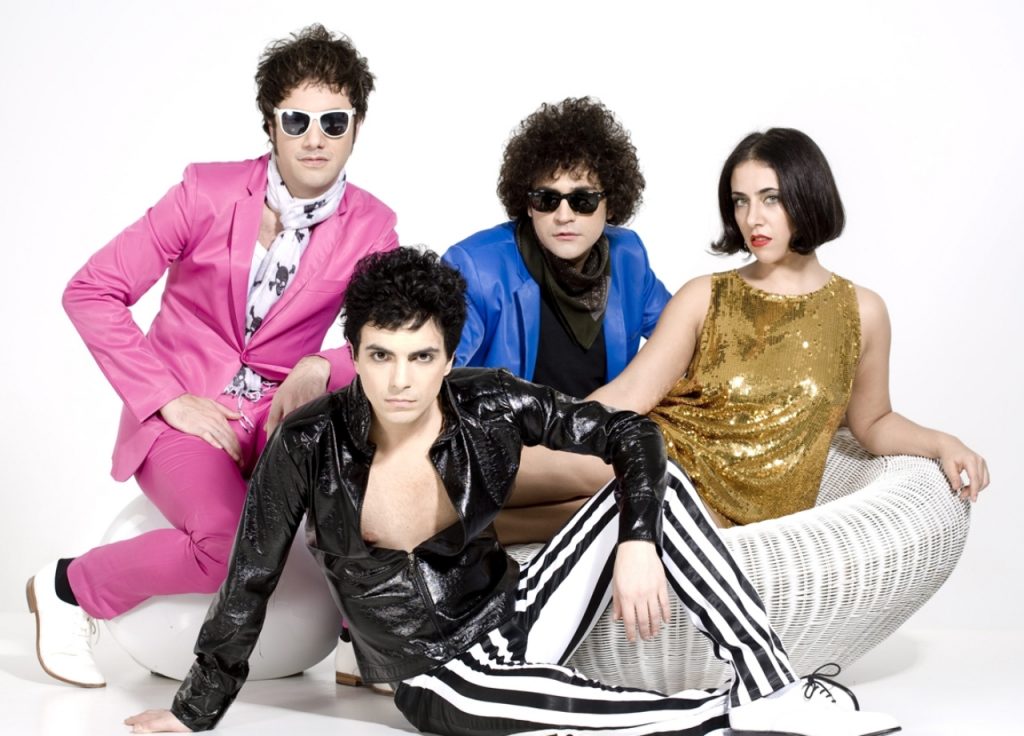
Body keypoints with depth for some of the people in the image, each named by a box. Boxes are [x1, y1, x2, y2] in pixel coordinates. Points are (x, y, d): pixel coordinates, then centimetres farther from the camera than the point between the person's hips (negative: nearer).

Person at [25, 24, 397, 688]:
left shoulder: (371, 227, 0)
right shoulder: (209, 191, -7)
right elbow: (91, 292, -6)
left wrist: (321, 368, -22)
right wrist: (168, 399, -12)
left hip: (280, 411, 3)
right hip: (180, 410, -3)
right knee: (238, 541, -30)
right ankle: (67, 587, -4)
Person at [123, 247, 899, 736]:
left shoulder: (490, 406, -12)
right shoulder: (310, 444, -17)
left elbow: (632, 434, -8)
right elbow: (250, 582, -9)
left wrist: (637, 545, -24)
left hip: (512, 617, 3)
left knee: (658, 484, -14)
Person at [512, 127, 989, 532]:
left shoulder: (860, 312, 8)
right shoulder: (704, 298, 8)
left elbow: (871, 422, 20)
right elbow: (627, 396, -1)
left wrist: (941, 443, 0)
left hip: (742, 511, -1)